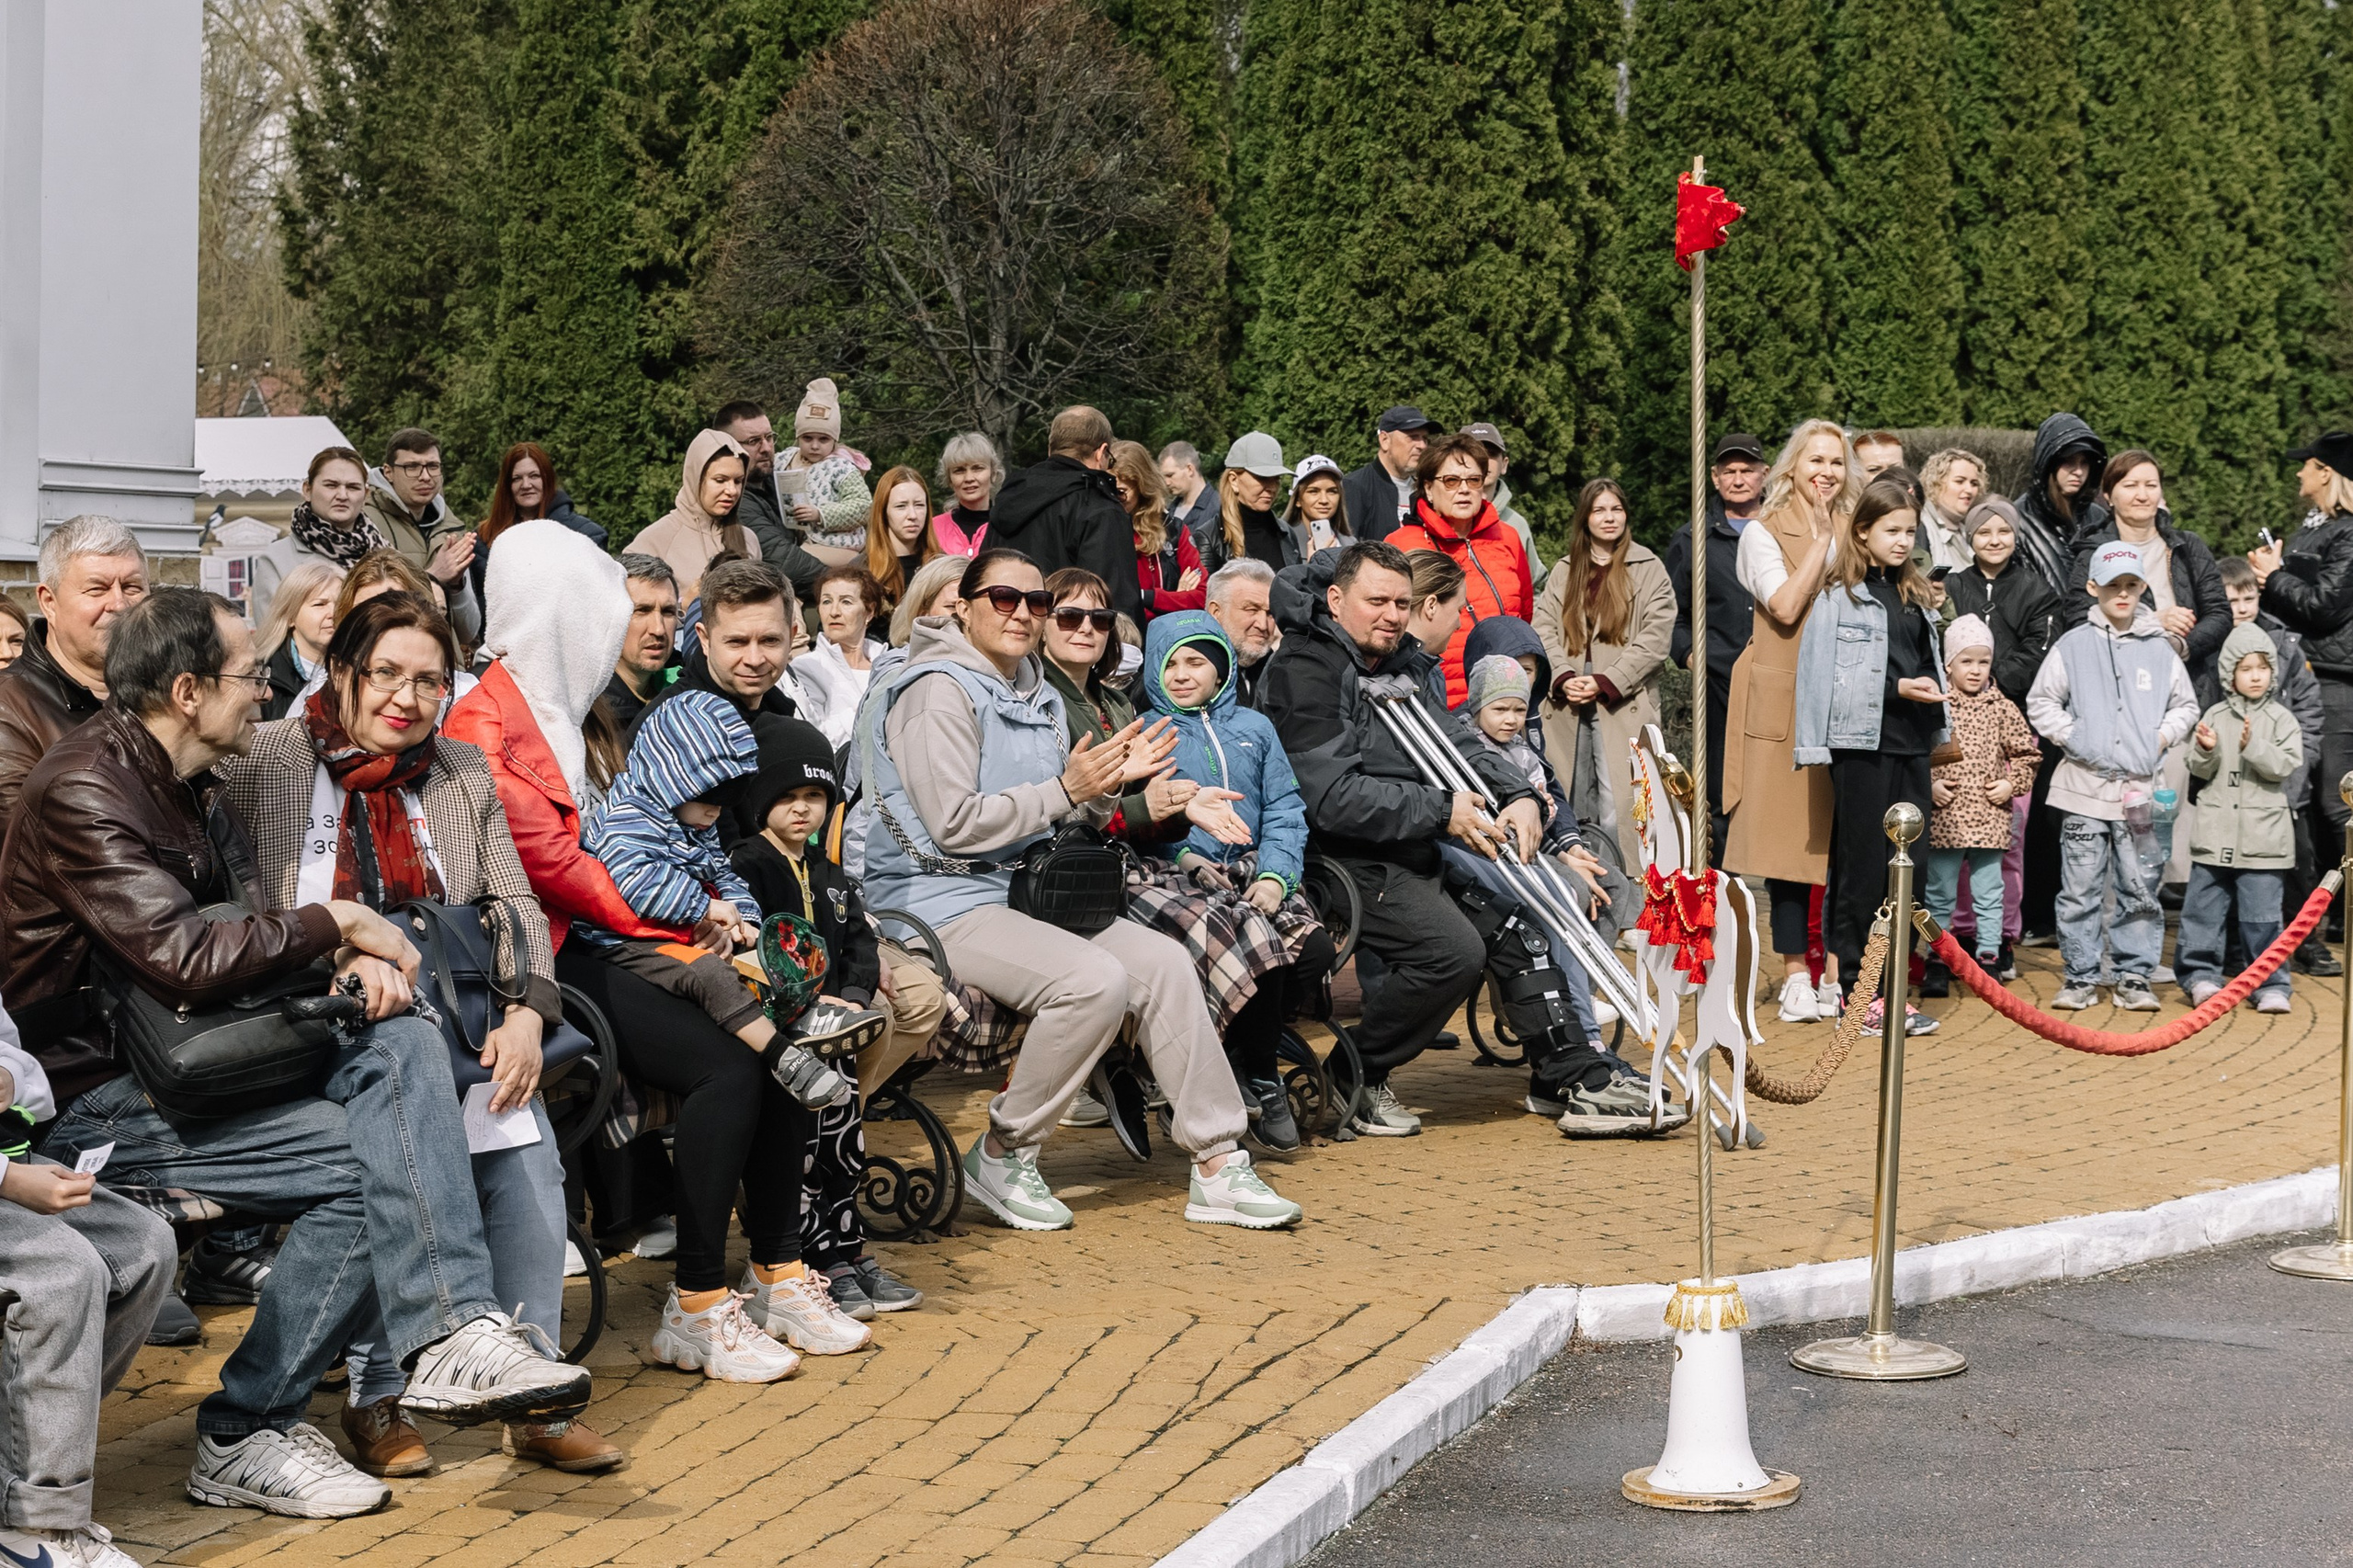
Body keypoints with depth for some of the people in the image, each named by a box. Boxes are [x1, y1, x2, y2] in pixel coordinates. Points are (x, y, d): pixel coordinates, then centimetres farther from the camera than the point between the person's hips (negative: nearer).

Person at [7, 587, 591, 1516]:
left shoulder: (188, 785, 14)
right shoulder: (85, 792, -17)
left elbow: (254, 913, 14)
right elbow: (187, 960, -26)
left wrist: (355, 960, -8)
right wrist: (337, 921, -13)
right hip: (92, 1097, -9)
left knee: (401, 1047, -13)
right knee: (372, 1160, -20)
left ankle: (452, 1336, -27)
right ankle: (244, 1436, -11)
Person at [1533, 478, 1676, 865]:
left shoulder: (1649, 569, 4)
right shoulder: (1564, 571, 16)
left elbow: (1656, 639, -4)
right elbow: (1543, 628, 7)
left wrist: (1605, 682, -11)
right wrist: (1563, 678, -10)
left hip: (1623, 703, -4)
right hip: (1567, 702, 4)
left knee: (1620, 804, -12)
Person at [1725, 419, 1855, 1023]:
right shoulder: (1765, 532, 2)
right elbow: (1785, 606, -13)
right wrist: (1821, 538, -10)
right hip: (1784, 702, -4)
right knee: (1790, 834, -2)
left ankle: (1837, 971, 7)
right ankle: (1796, 974, 4)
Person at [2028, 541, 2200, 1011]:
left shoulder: (2159, 649, 8)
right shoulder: (2073, 645, 3)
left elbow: (2186, 705, 17)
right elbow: (2041, 702, 7)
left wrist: (2163, 736, 2)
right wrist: (2070, 736, -4)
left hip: (2143, 787, 1)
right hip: (2086, 783, -1)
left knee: (2141, 890, 3)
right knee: (2081, 889, 1)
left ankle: (2135, 976, 11)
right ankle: (2081, 977, 9)